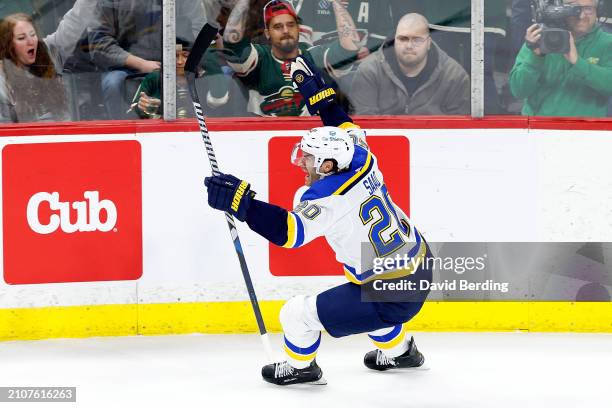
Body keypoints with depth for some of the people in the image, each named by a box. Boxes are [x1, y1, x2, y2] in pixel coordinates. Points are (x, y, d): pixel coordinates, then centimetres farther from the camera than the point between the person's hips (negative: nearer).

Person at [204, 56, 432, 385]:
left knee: (298, 314, 3)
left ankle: (300, 367, 31)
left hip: (392, 300, -9)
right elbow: (348, 130, 19)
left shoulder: (329, 200, -24)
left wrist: (239, 201, -38)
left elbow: (288, 230, -36)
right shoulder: (362, 161, -3)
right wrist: (317, 90, 23)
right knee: (362, 292, 40)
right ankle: (399, 352, 55)